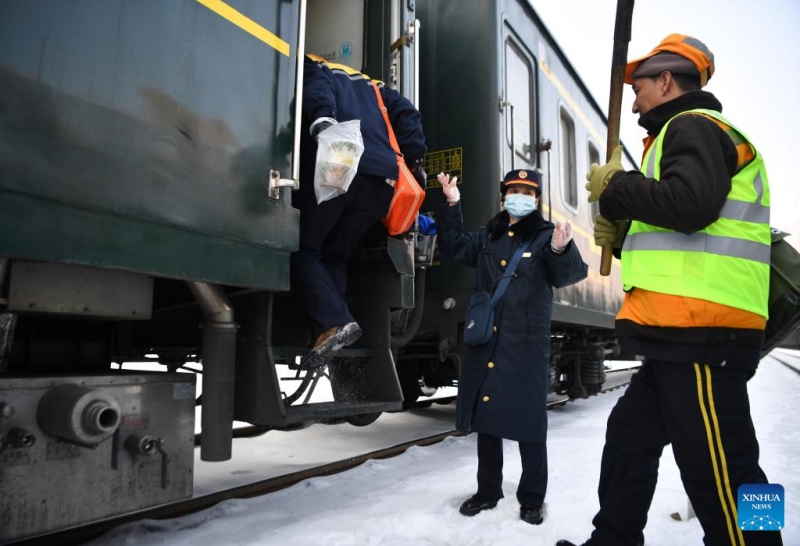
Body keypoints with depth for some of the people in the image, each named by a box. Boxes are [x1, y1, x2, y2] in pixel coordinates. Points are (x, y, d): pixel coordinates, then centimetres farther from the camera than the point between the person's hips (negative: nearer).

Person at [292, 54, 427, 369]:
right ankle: (328, 331, -3)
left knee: (302, 250, 1)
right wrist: (415, 161, 18)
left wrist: (321, 121, -22)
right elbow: (405, 113, 23)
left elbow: (316, 90, -2)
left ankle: (334, 323, -19)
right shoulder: (368, 84, 38)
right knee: (334, 256, 13)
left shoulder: (309, 66, 23)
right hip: (381, 178, 6)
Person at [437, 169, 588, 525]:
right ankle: (488, 491, 29)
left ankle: (531, 498, 20)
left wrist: (560, 251, -35)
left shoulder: (546, 236, -1)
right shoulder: (488, 237, 12)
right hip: (485, 340, 5)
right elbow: (453, 247, 20)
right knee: (485, 416, 12)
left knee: (529, 420, 2)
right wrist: (452, 205, 9)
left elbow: (566, 276, -13)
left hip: (526, 344, -4)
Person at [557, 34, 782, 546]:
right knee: (629, 438, 16)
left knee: (716, 465, -5)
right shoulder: (686, 134, 26)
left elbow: (689, 205, -23)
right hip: (680, 334, 11)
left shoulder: (694, 126, -3)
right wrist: (619, 233, 13)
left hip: (702, 332, -11)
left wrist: (615, 186, -9)